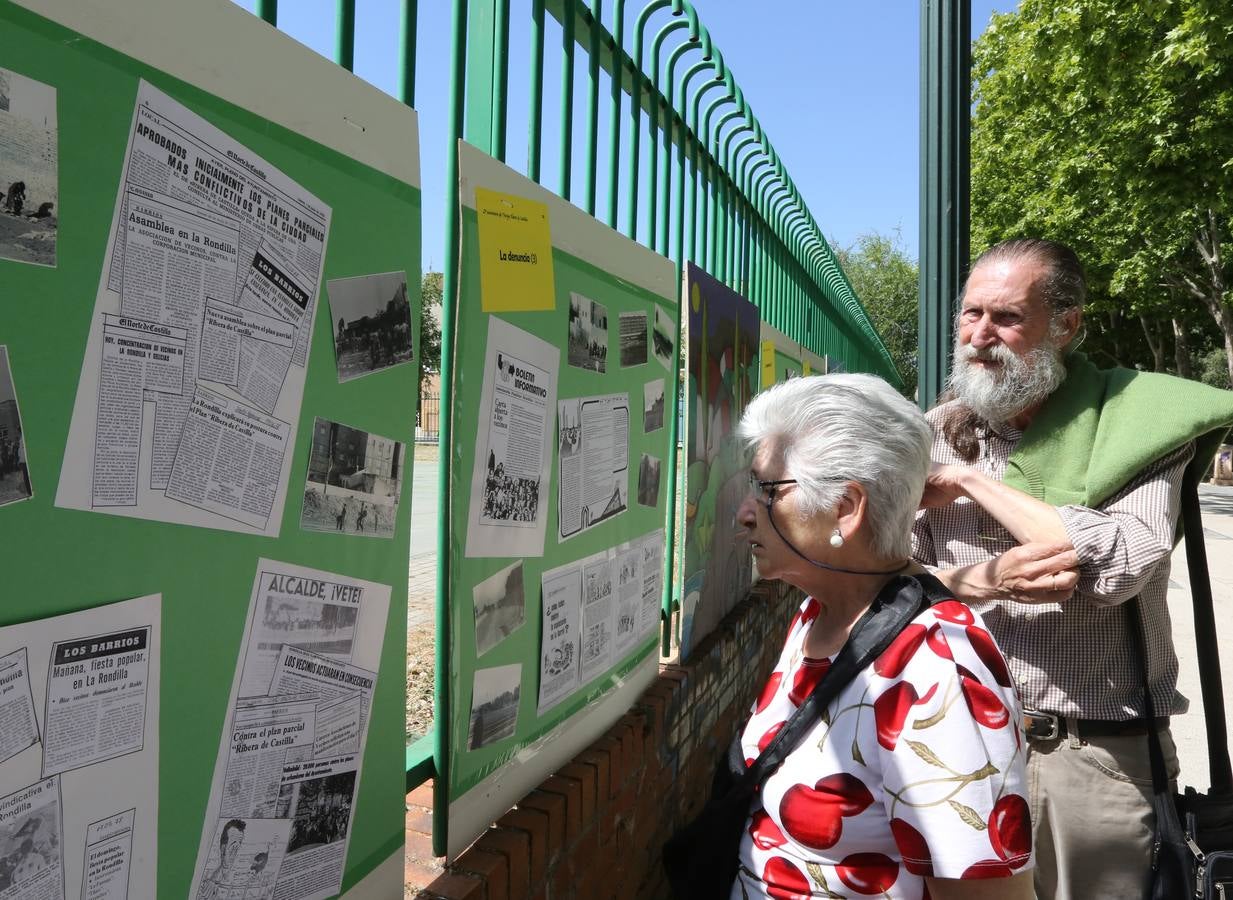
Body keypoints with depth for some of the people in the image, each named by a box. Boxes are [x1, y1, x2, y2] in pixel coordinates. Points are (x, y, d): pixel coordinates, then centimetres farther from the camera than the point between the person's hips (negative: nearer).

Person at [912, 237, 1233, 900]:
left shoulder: (1132, 423, -8)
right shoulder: (936, 436, 2)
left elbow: (1119, 565, -24)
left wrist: (969, 483, -17)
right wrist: (984, 580, -23)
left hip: (1095, 754, -3)